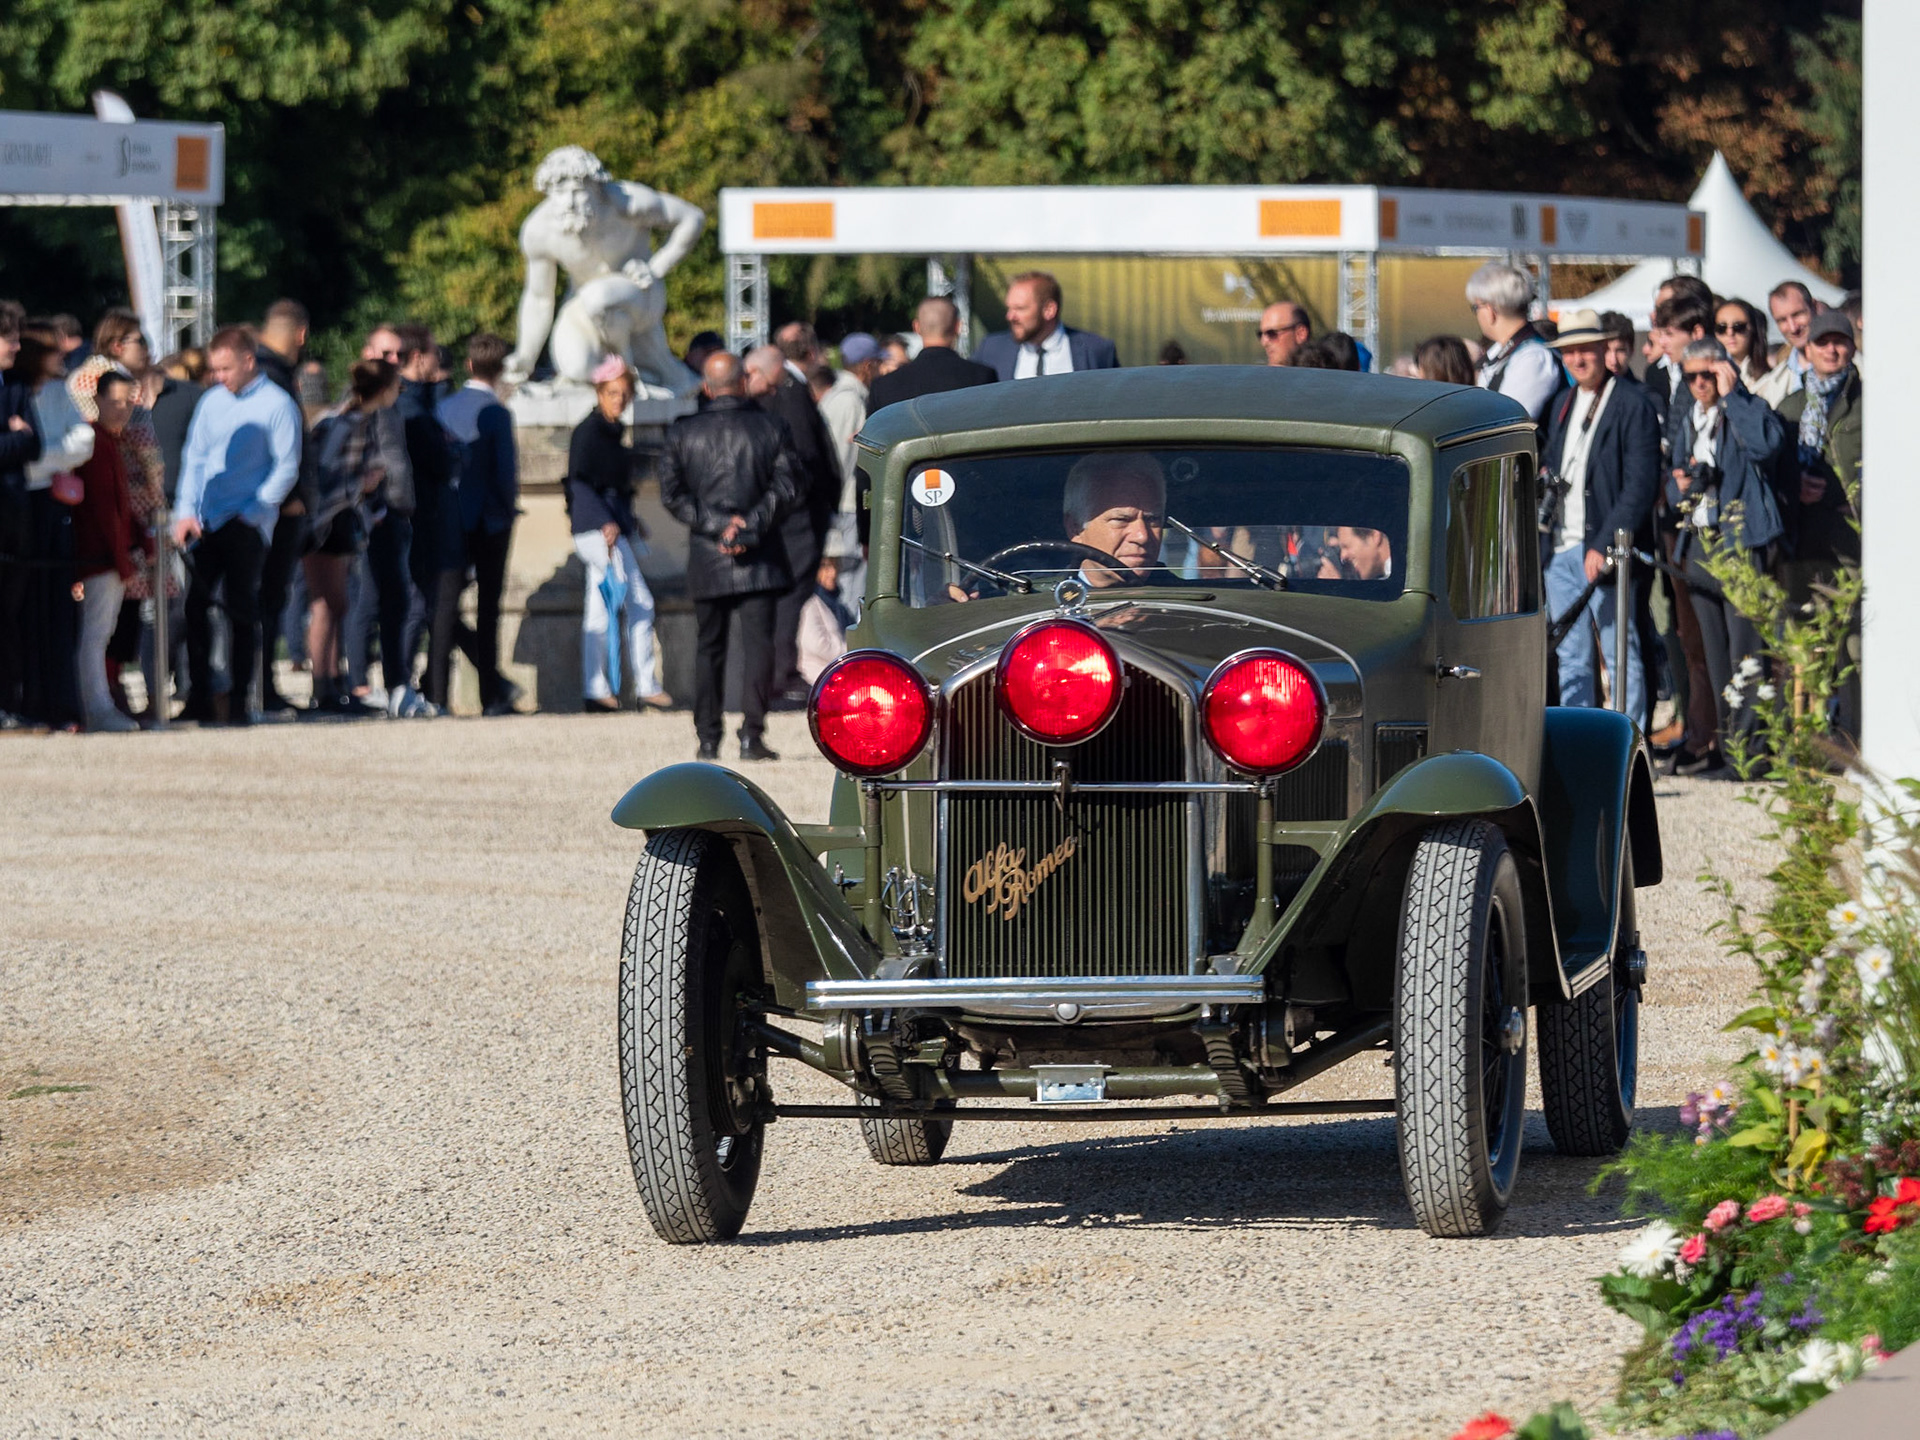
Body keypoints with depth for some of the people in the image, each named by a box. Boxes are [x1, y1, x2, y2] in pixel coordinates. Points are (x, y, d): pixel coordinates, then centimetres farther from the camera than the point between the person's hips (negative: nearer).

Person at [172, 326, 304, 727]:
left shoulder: (277, 405, -2)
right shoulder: (212, 401, 12)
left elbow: (286, 468, -4)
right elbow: (194, 457, 13)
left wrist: (254, 509, -12)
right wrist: (186, 511, 1)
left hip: (246, 525, -5)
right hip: (205, 523, 5)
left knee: (242, 611, -3)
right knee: (195, 605, -1)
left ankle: (238, 702, 3)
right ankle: (199, 697, 7)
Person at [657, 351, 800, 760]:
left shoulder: (683, 432, 4)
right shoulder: (769, 428, 0)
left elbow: (672, 494, -2)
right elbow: (789, 487, -7)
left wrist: (716, 524, -8)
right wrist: (750, 525, -10)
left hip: (706, 558, 2)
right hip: (758, 558, -2)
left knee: (709, 647, 12)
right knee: (758, 642, -2)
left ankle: (708, 738, 11)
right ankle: (751, 733, -13)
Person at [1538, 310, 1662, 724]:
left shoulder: (1633, 406, -8)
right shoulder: (1563, 405, 16)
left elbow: (1641, 486, -14)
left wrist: (1603, 546, -19)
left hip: (1604, 553, -7)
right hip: (1560, 550, 7)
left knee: (1621, 656, -2)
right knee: (1570, 659, 11)